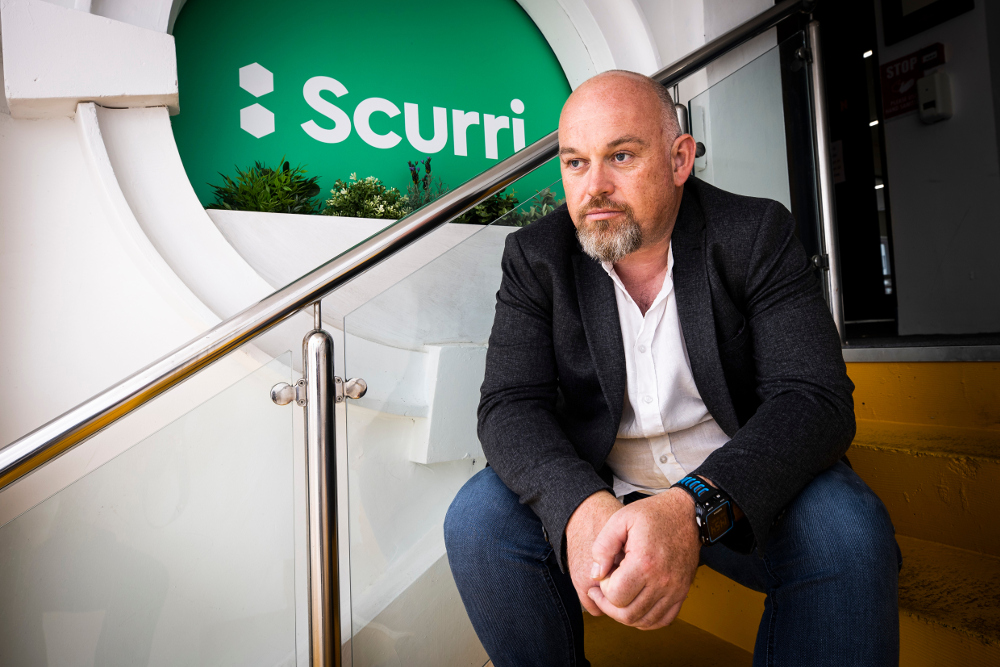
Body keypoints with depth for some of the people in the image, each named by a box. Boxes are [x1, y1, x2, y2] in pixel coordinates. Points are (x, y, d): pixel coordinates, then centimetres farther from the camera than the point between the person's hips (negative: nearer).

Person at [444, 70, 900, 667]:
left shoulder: (758, 236, -10)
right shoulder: (536, 256, -5)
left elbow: (814, 398, -19)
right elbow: (511, 405, -13)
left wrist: (694, 508, -38)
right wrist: (581, 508, -36)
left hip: (740, 489, -1)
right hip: (593, 493, 2)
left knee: (844, 528, -30)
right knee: (479, 518, -22)